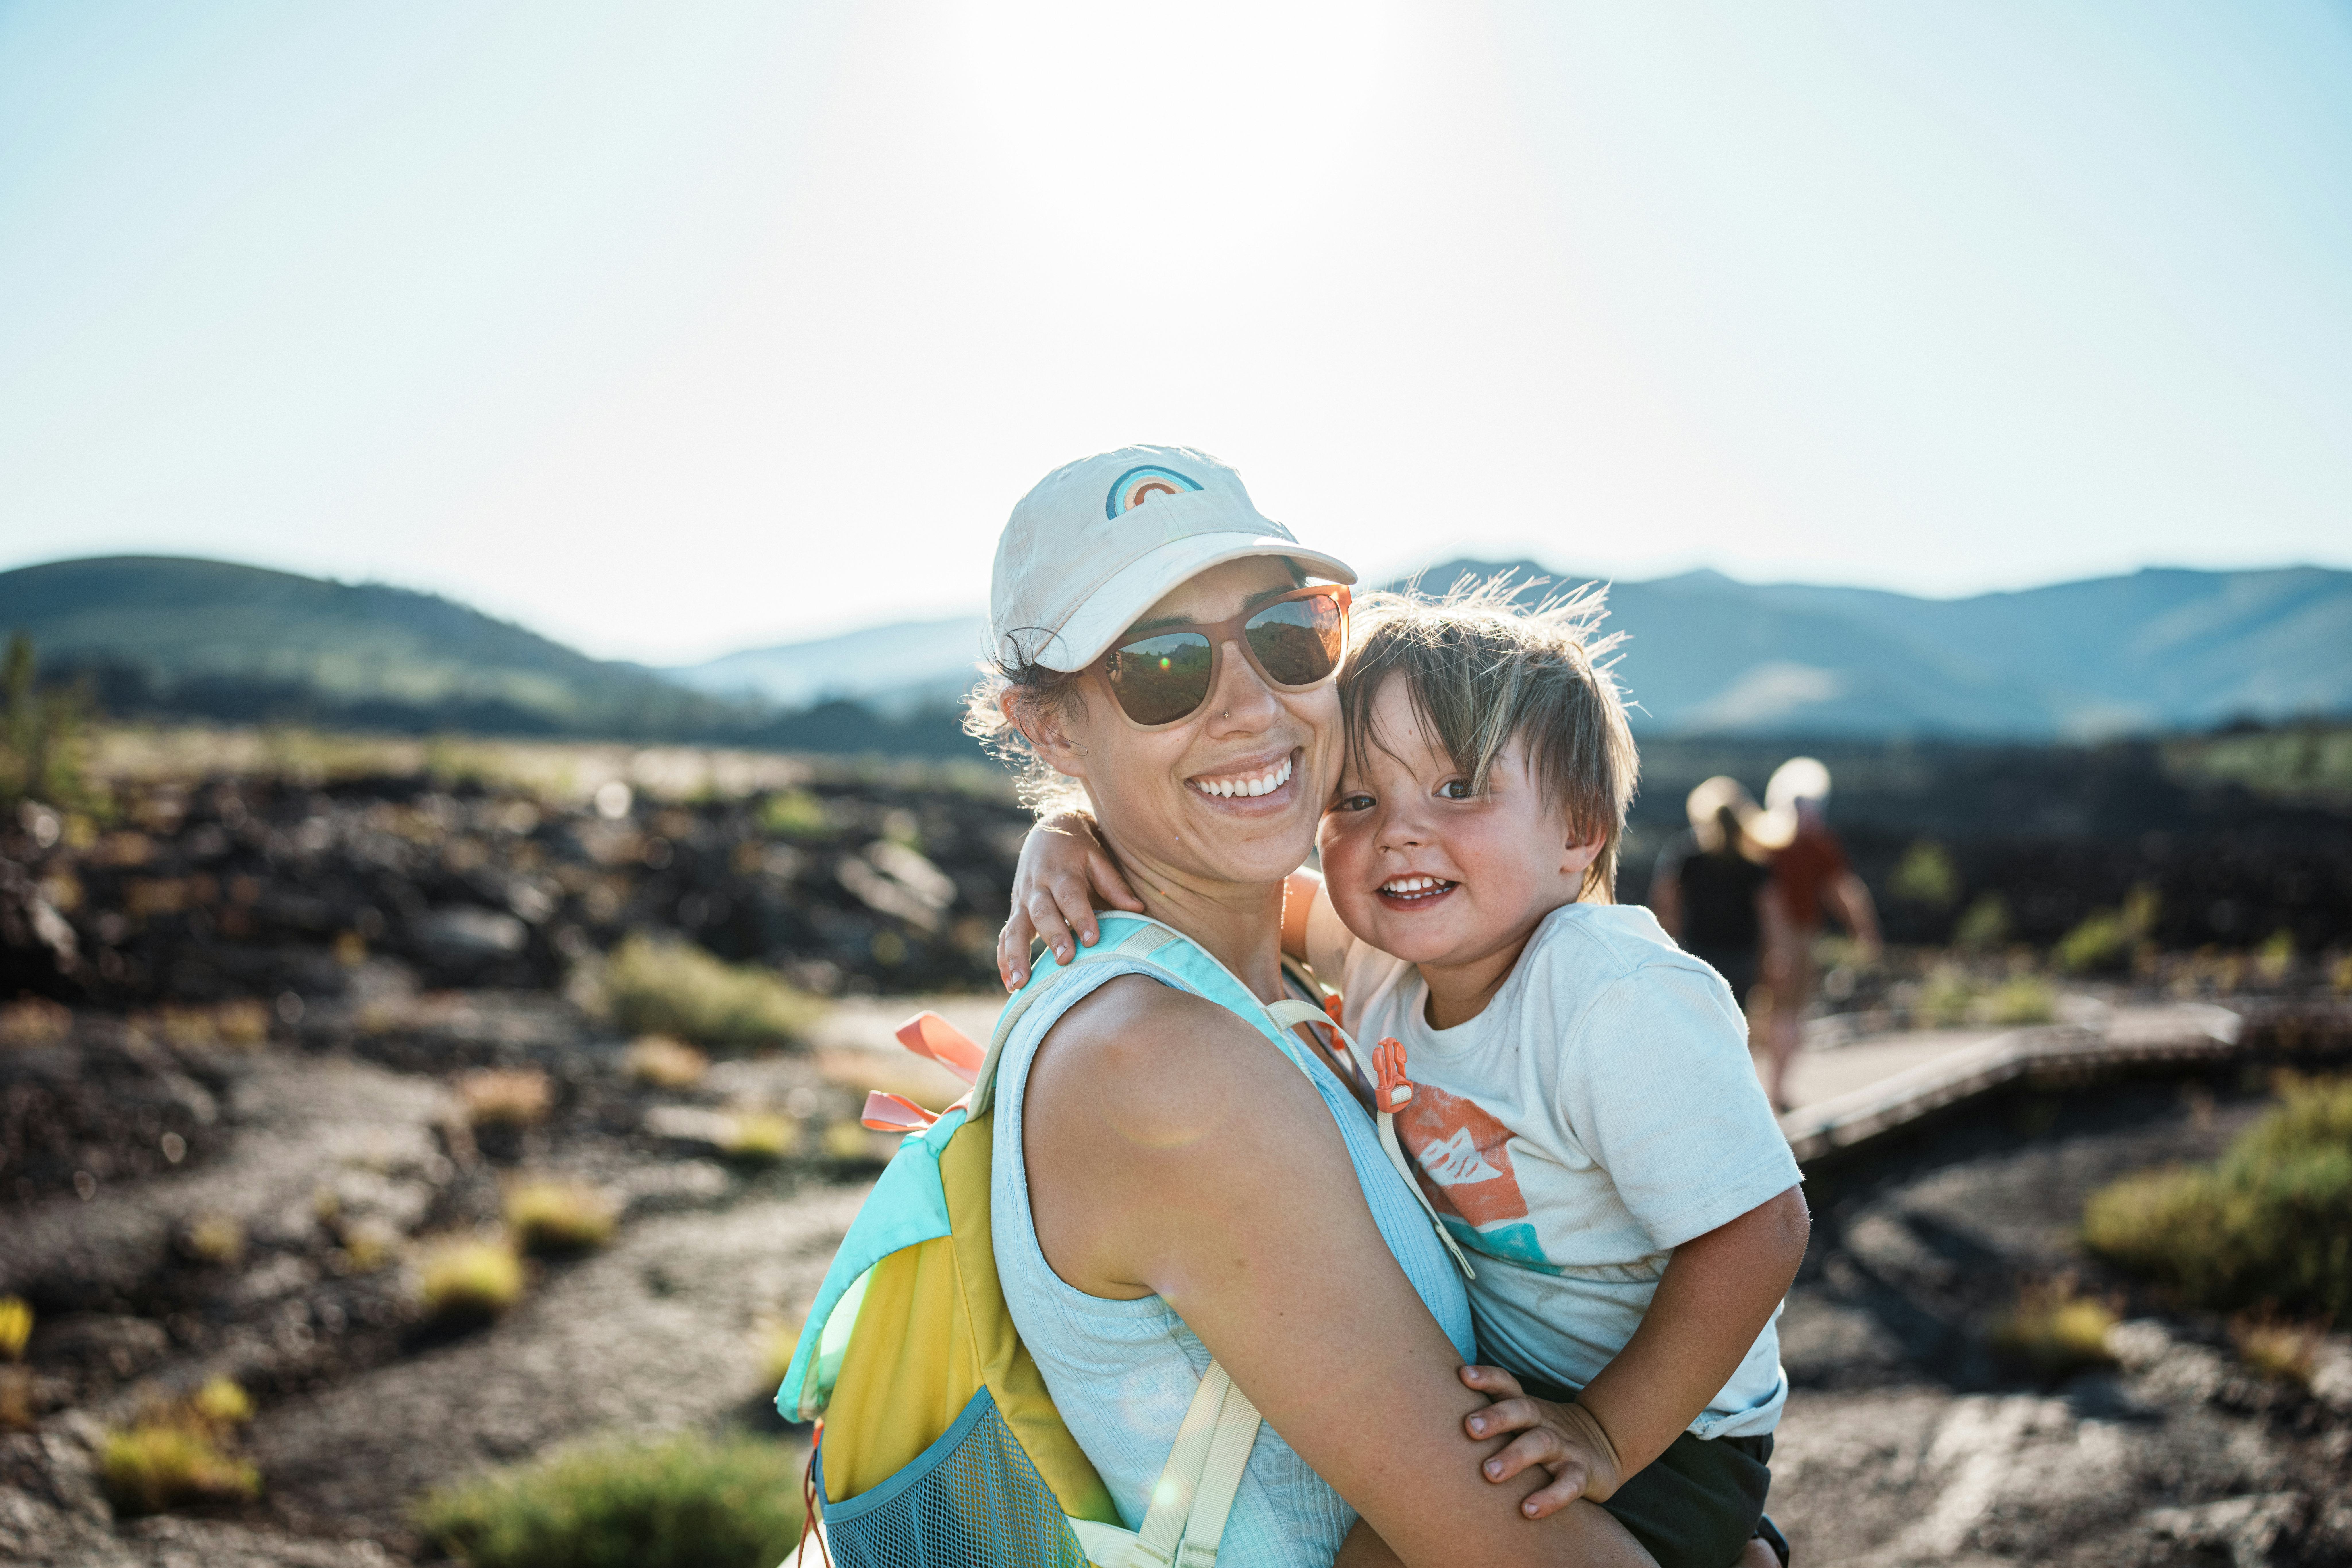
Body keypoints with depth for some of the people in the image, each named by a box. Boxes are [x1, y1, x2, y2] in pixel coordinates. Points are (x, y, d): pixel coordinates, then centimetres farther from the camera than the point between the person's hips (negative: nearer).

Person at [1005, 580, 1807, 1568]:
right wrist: (1073, 843, -16)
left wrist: (1606, 1436, -23)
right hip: (1493, 1375, 8)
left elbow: (1757, 1233, -26)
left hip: (1653, 1424, -7)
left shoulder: (1620, 1002, -28)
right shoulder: (1385, 952, -6)